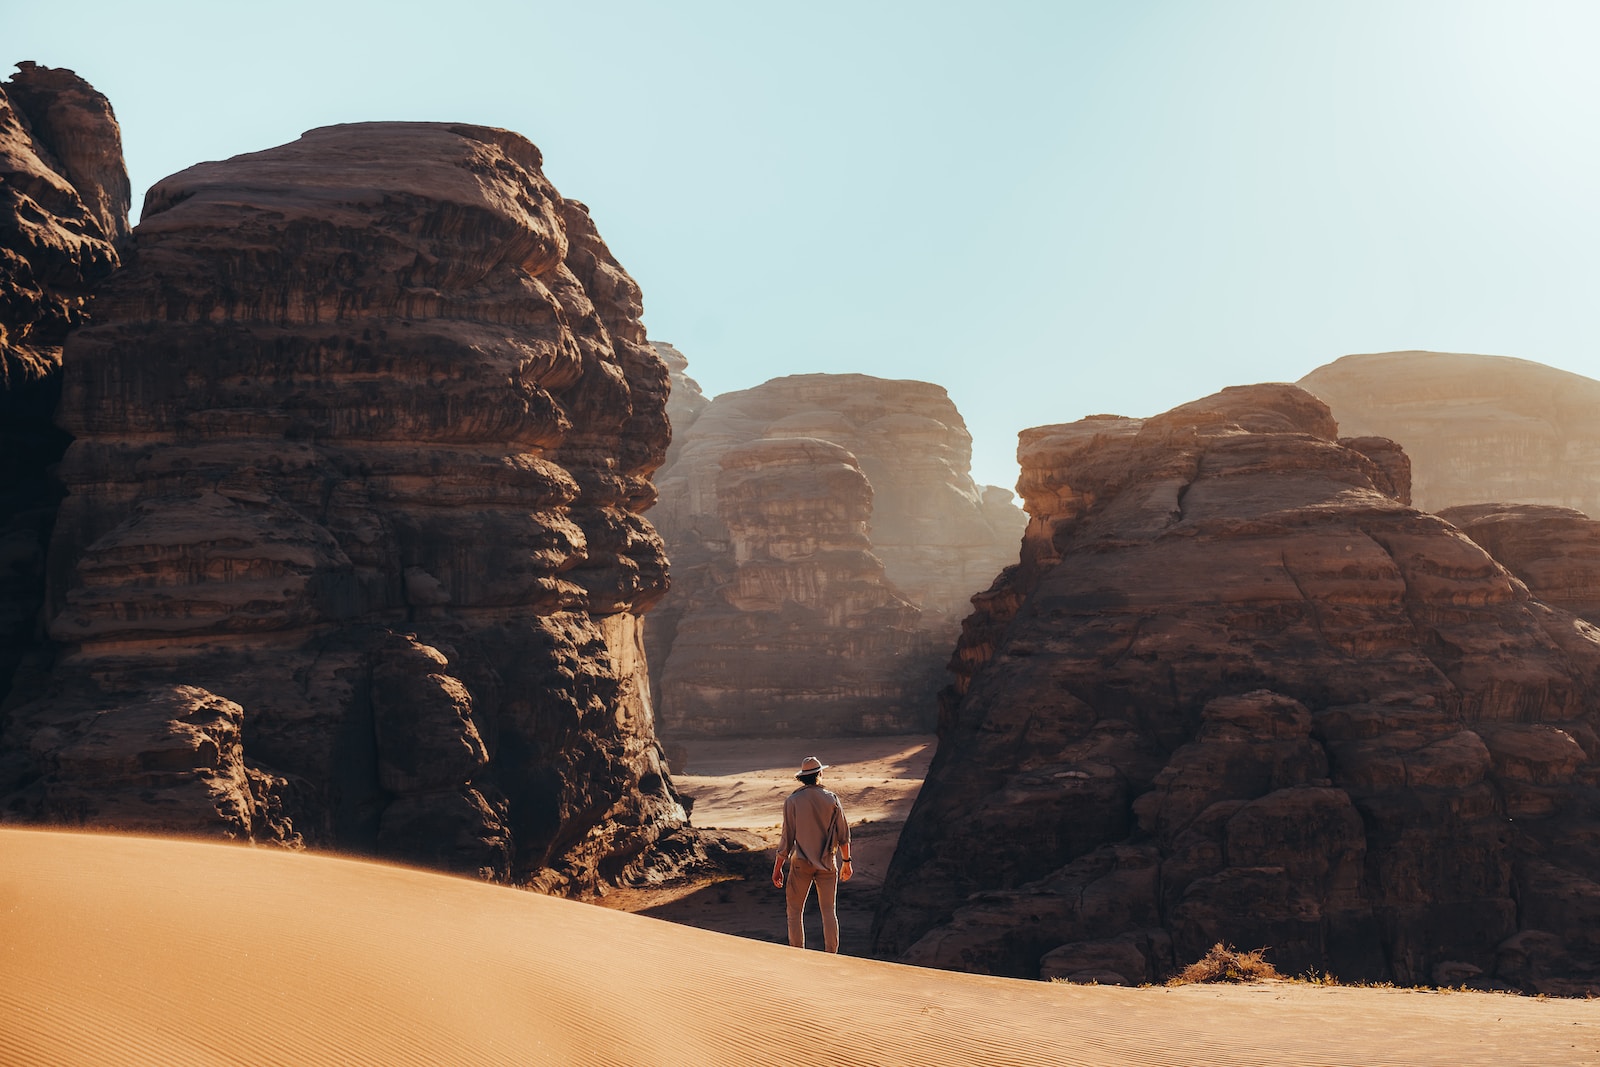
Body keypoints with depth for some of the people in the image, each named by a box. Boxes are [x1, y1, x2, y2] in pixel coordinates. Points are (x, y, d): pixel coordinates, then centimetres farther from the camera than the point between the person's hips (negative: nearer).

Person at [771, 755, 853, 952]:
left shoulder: (792, 801, -7)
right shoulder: (832, 800, -1)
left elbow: (787, 838, -6)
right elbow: (843, 835, 3)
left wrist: (778, 868, 2)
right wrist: (846, 862, 15)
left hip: (801, 864, -2)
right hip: (826, 864, 2)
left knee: (795, 912, 6)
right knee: (829, 912, 7)